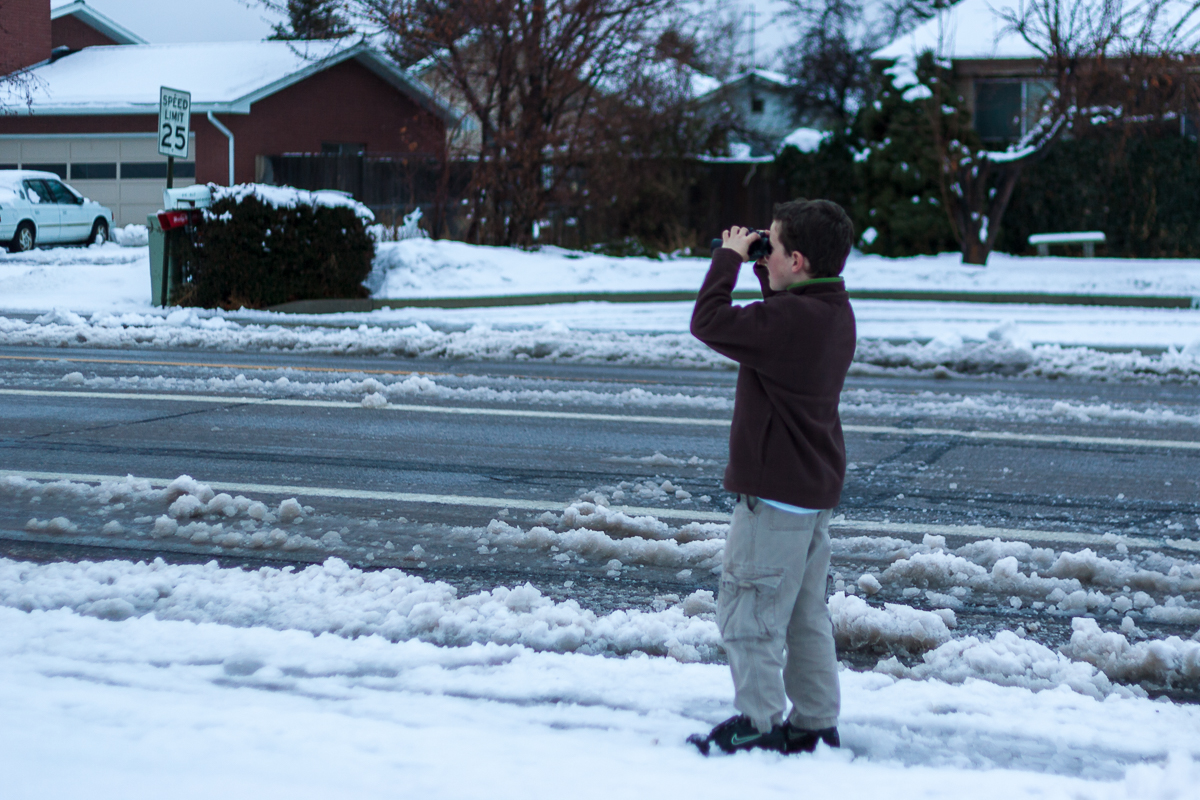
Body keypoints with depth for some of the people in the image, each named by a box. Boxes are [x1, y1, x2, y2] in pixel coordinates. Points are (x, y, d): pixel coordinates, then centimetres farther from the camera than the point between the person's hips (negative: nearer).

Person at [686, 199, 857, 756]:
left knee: (748, 611, 0)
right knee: (806, 613, 17)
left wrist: (729, 258, -10)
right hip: (816, 490, 10)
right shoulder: (835, 311, 7)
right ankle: (815, 725, 23)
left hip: (775, 492, -10)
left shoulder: (789, 319, -24)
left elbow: (710, 323, -21)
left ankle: (759, 726, 6)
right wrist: (758, 268, 9)